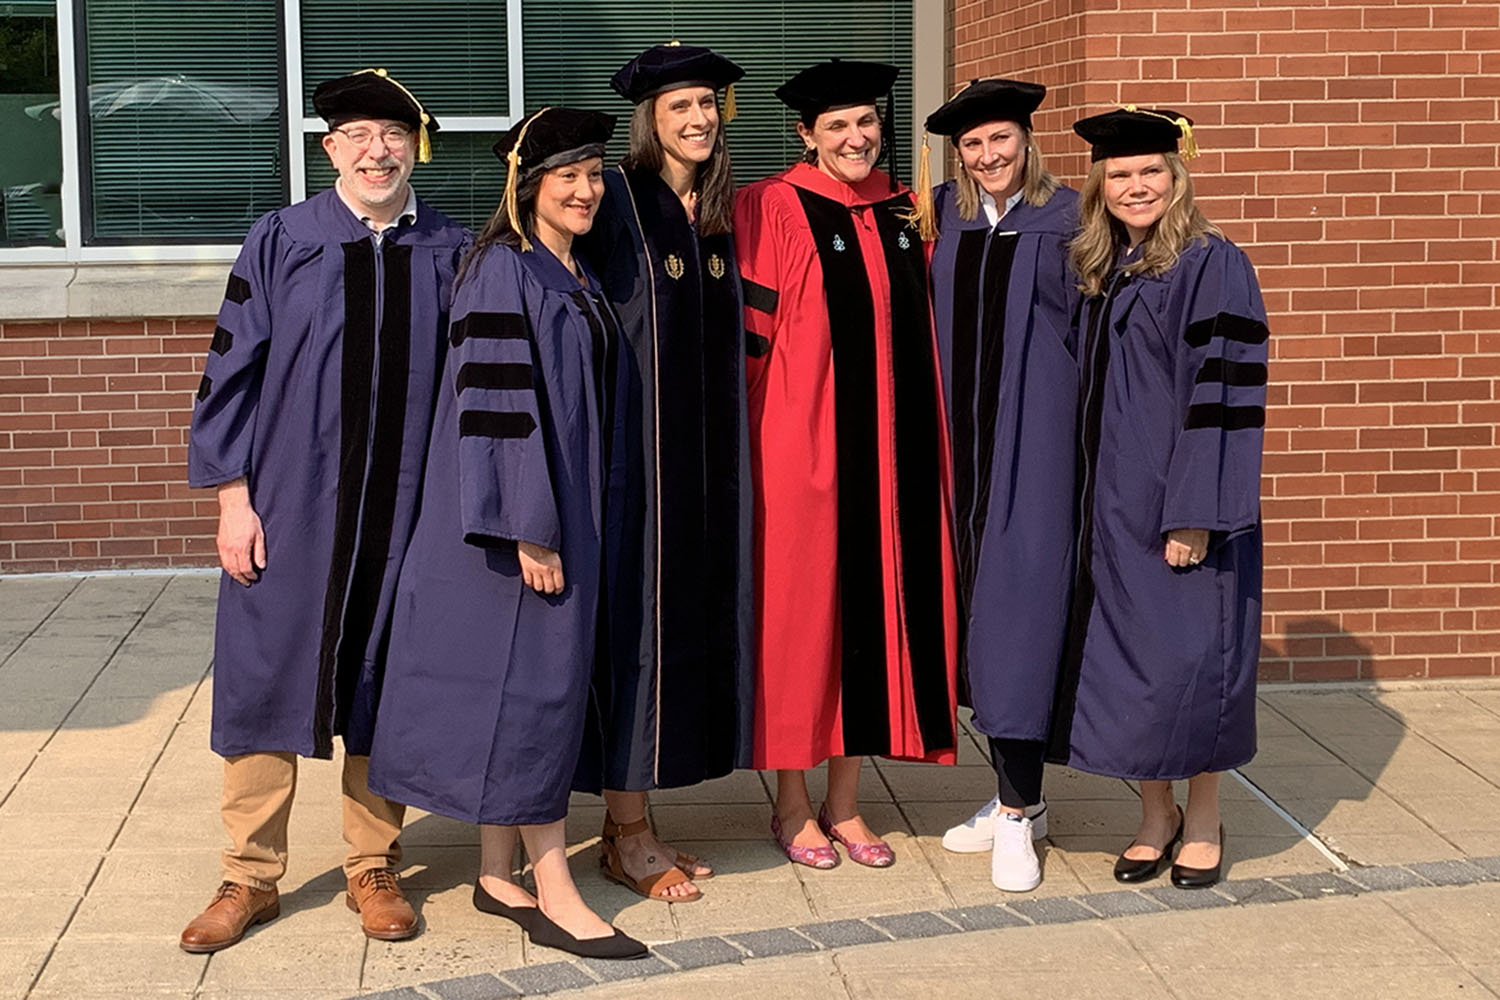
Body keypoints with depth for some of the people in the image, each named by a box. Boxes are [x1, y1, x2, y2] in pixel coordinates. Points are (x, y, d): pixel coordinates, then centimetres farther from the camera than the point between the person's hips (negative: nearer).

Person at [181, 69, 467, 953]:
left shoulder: (451, 253, 2)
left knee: (382, 681, 9)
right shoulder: (280, 242, -1)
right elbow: (233, 368, 0)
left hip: (406, 507, 1)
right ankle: (252, 876, 15)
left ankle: (374, 867, 22)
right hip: (288, 505, -1)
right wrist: (233, 495, -5)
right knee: (268, 677, 3)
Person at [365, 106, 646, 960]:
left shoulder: (580, 279, 14)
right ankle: (555, 892, 0)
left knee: (515, 684, 11)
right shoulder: (503, 271, -13)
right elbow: (498, 404, -19)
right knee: (534, 678, -5)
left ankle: (498, 874, 18)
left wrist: (589, 520, 17)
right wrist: (531, 529, -22)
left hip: (569, 508, 9)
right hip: (518, 510, -9)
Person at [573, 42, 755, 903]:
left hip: (709, 453, 7)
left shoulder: (723, 213, 12)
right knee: (637, 616, -2)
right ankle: (625, 834, 8)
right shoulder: (619, 199, -7)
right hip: (636, 446, -7)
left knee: (696, 617, 8)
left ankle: (634, 822, 18)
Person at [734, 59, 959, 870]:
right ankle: (792, 804, 15)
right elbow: (751, 332, -6)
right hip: (802, 446, -5)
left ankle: (844, 801, 20)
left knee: (877, 608, 8)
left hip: (894, 448, 5)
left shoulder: (904, 213, 11)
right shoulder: (773, 210, -6)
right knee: (800, 614, 2)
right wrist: (759, 434, -9)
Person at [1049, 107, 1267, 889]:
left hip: (1184, 502, -6)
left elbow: (1223, 392, -15)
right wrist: (1094, 497, 10)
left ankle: (1203, 822, 18)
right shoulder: (1102, 272, 10)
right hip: (1114, 502, 6)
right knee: (1123, 653, 8)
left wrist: (1195, 513, -20)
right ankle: (1155, 816, 22)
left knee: (1186, 655, 0)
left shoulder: (1212, 266, -11)